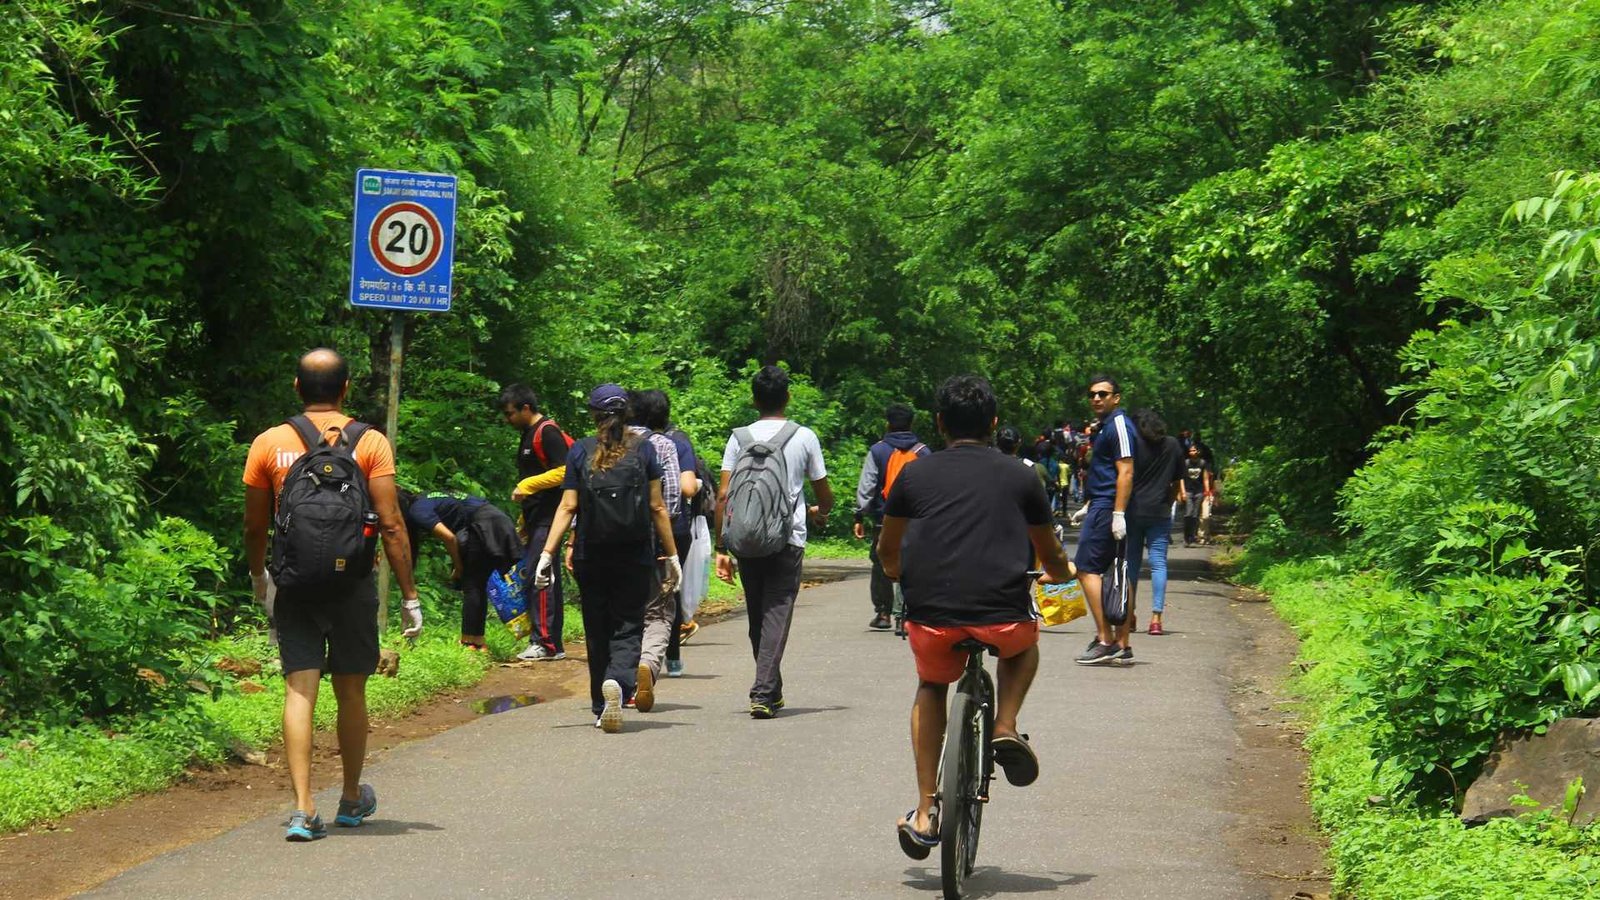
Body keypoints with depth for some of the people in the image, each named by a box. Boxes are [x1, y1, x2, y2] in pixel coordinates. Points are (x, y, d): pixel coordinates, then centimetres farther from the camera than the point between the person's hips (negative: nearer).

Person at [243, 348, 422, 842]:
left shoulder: (269, 444, 1)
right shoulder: (370, 443, -3)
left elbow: (254, 527, 6)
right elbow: (390, 524, -8)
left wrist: (259, 578, 24)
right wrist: (409, 595, -3)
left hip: (295, 584, 0)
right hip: (353, 583, 0)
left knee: (299, 690, -2)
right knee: (351, 692, 12)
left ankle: (304, 807, -13)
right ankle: (352, 799, 28)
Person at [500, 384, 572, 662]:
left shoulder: (547, 432, -11)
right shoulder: (530, 434, 19)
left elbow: (564, 471, -20)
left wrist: (527, 485, -18)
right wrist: (524, 522, 24)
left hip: (547, 518, -10)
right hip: (537, 519, 10)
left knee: (537, 578, -13)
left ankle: (546, 643, -14)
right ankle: (552, 644, 12)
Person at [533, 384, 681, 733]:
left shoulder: (580, 452, 1)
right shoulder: (643, 449, 0)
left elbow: (568, 507, -4)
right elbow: (657, 507, -1)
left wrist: (547, 553, -3)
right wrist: (671, 555, 5)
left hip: (591, 556, 1)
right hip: (635, 557, -1)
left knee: (597, 631, 12)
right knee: (628, 628, 3)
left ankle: (602, 708, 18)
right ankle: (618, 682, -26)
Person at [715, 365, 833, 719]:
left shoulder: (739, 438, 4)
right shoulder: (804, 437, 1)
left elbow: (723, 497, -2)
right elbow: (825, 495, 9)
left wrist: (722, 548, 3)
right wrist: (819, 513, 32)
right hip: (788, 541, -2)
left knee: (757, 616, 15)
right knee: (777, 614, -3)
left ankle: (771, 690, 25)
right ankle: (763, 692, -15)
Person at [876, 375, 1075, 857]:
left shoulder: (915, 475, 11)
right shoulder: (1020, 477, 10)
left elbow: (887, 551, 25)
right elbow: (1051, 557, 23)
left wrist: (900, 573, 49)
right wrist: (1063, 573, 47)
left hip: (931, 617, 1)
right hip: (1002, 615, -1)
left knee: (930, 688, 30)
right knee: (1025, 642, 36)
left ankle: (924, 813, 21)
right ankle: (1006, 727, 11)